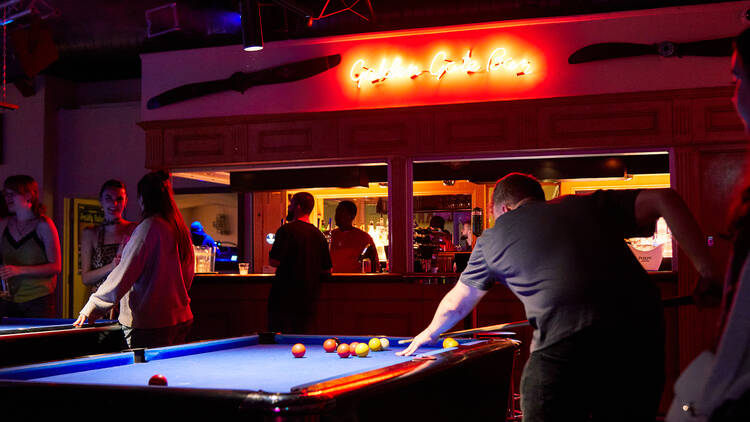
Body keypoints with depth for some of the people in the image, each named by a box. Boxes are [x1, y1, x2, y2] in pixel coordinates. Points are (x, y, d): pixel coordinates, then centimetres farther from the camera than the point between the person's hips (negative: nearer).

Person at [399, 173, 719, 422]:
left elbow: (456, 304, 36)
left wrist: (429, 333, 55)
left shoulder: (493, 238, 22)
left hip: (565, 343, -3)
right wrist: (705, 270, 10)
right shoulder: (591, 205, 24)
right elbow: (663, 200, 13)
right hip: (643, 331, 3)